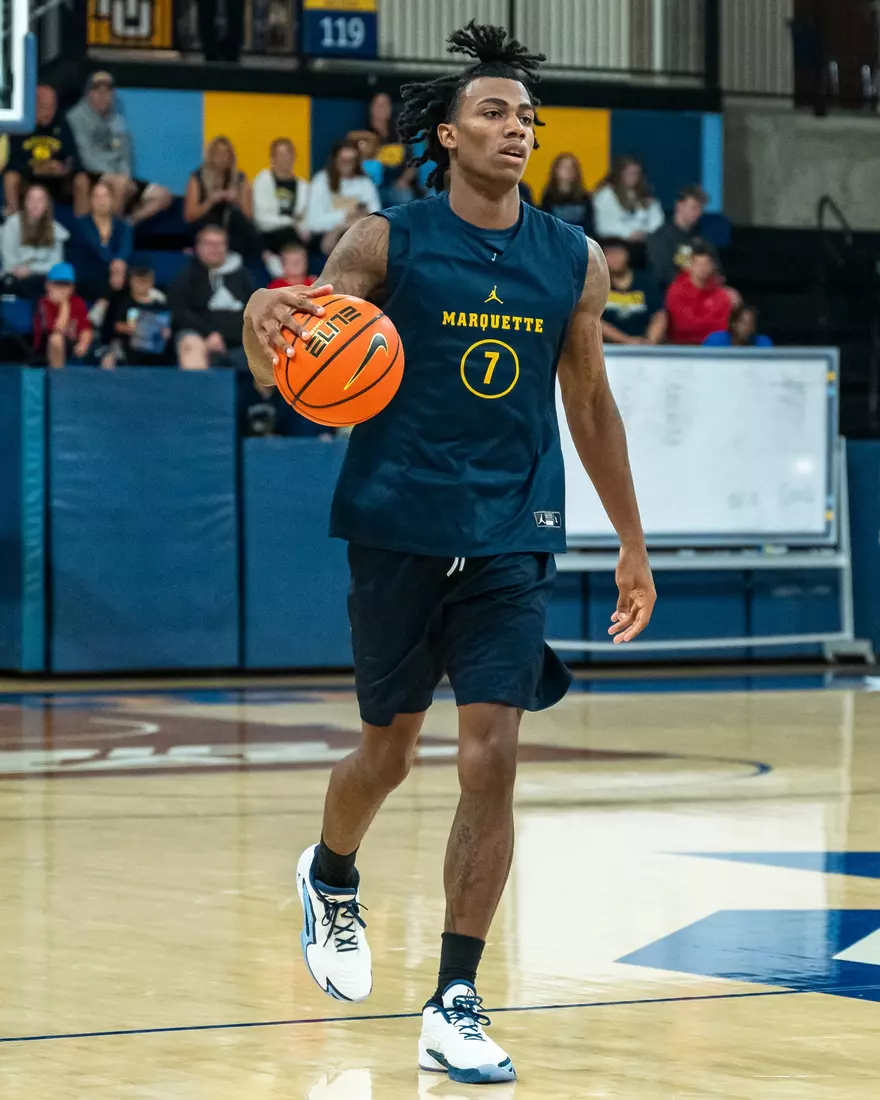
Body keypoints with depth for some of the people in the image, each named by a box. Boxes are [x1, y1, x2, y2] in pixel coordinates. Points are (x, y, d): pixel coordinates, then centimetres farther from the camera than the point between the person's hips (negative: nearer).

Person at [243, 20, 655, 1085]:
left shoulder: (574, 262, 4)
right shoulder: (386, 242, -5)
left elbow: (589, 403, 15)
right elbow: (279, 366, -9)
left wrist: (632, 541, 18)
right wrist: (264, 320, -33)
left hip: (511, 536, 2)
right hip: (399, 525, -1)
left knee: (491, 760, -9)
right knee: (389, 750, 11)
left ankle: (454, 1006, -2)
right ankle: (331, 881, 46)